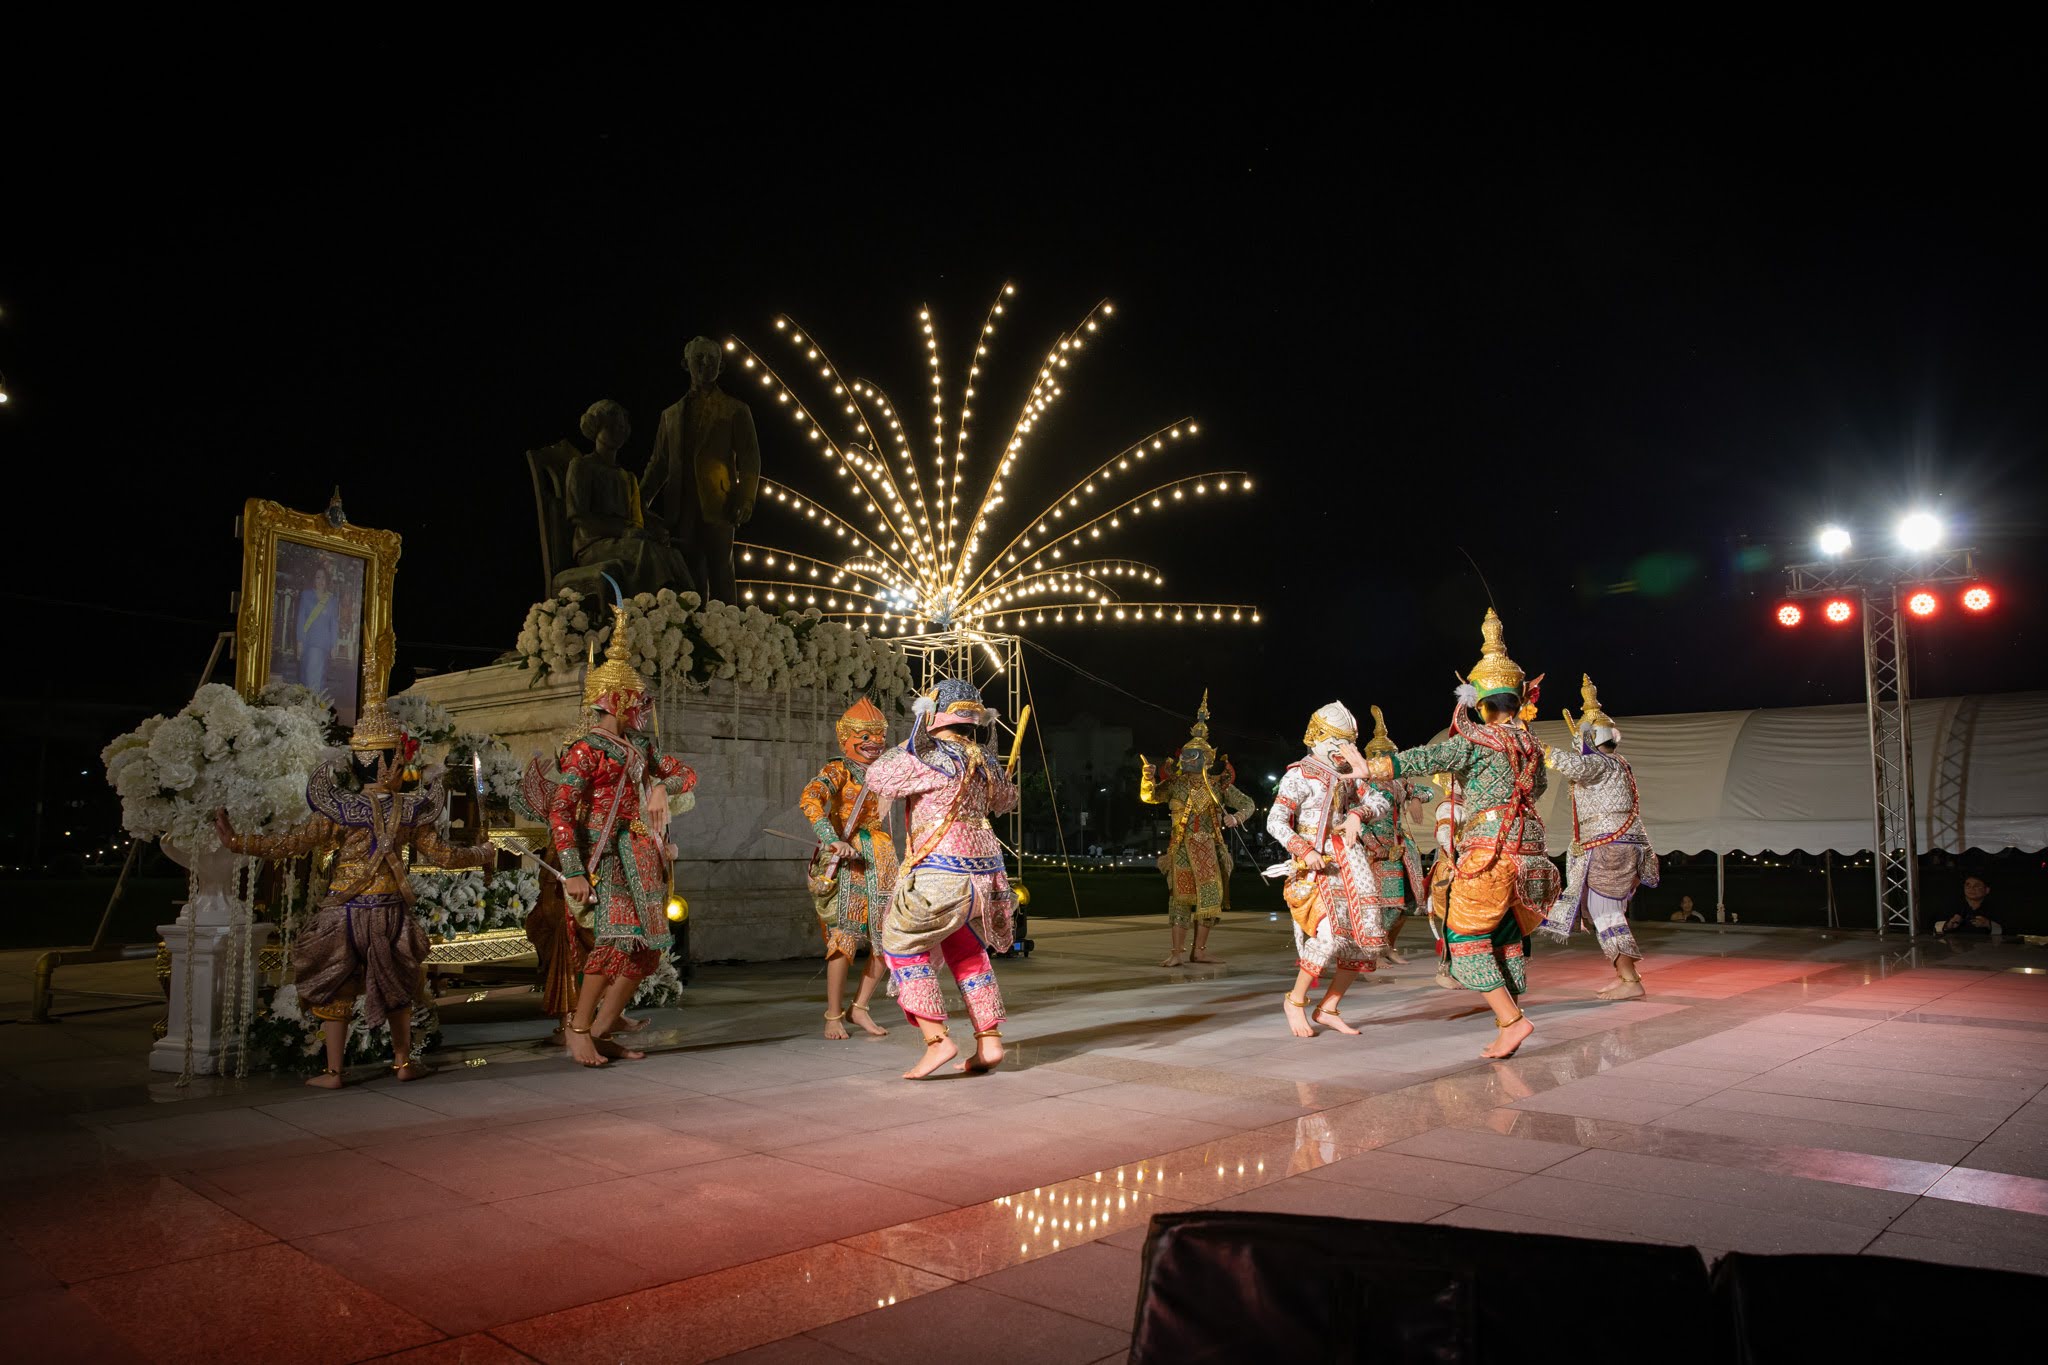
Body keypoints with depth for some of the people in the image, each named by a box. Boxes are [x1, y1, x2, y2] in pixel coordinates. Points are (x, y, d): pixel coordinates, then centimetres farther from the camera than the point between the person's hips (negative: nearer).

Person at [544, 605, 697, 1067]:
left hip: (642, 858, 8)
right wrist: (573, 873, -21)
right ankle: (578, 1030, -8)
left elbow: (686, 773, 23)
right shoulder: (585, 750, -8)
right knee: (617, 939, -20)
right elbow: (560, 813, -14)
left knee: (646, 950, 6)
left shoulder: (638, 748, 15)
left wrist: (662, 785, -1)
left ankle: (600, 1031, 14)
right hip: (608, 857, -8)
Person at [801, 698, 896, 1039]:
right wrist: (833, 840, -34)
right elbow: (809, 799, -23)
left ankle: (860, 1008, 17)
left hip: (879, 857, 6)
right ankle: (833, 1015, 1)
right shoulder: (837, 771, -5)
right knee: (845, 936, -12)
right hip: (845, 858, -6)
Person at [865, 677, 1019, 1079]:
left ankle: (937, 1040, -3)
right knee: (968, 953, 22)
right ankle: (989, 1042, 20)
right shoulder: (984, 761, 11)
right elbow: (1006, 799, 30)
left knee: (902, 946, 5)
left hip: (942, 875, -8)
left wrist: (909, 745, 6)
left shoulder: (933, 756, -13)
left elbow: (878, 779, -6)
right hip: (984, 874, 8)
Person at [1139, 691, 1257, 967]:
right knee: (1181, 896, -3)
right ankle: (1178, 952, -1)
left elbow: (1248, 804, 10)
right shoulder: (1176, 783, 2)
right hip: (1182, 847, -2)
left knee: (1210, 895, 2)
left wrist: (1236, 817, -11)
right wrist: (1148, 777, -20)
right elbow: (1149, 796, 0)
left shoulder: (1219, 785, 3)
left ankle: (1200, 950, 12)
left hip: (1209, 847, 2)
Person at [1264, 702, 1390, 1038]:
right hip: (1317, 865, -7)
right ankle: (1296, 999, -2)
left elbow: (1381, 804, 10)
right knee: (1331, 934, -23)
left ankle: (1328, 1008, 16)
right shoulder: (1299, 775, -2)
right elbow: (1275, 822, -10)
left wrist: (1358, 814, -11)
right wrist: (1304, 850, -25)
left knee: (1366, 940, 3)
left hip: (1350, 862, 7)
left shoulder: (1347, 775, 17)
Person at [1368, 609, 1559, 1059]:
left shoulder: (1475, 741, -9)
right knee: (1508, 933, 16)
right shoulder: (1530, 744, 11)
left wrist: (1363, 769, -9)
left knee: (1467, 934, -2)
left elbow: (1419, 760, -14)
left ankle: (1510, 1020, -10)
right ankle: (1509, 1019, 18)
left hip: (1489, 848, -7)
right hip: (1528, 846, 7)